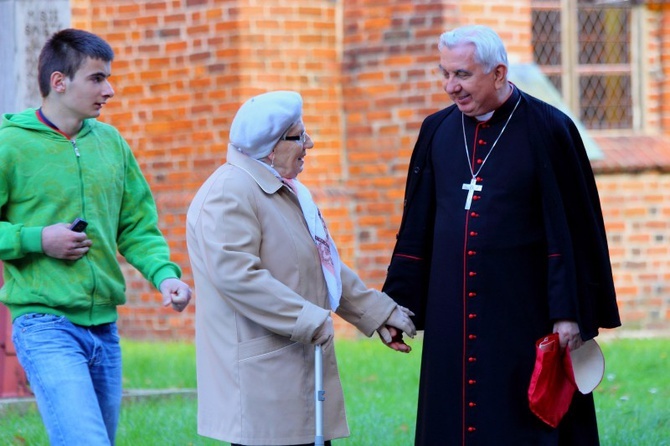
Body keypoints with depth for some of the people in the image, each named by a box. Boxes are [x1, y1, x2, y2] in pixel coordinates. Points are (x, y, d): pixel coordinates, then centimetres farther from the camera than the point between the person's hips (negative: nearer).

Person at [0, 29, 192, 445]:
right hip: (46, 326, -6)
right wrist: (36, 239, -14)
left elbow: (138, 226, 15)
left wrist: (164, 273, -2)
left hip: (105, 328, 7)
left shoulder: (110, 141, 12)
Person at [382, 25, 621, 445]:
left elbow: (573, 230, -8)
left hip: (525, 316, -5)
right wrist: (398, 302, 10)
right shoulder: (438, 131, 7)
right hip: (451, 314, 5)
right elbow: (417, 227, 13)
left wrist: (570, 312, -12)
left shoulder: (548, 130, -8)